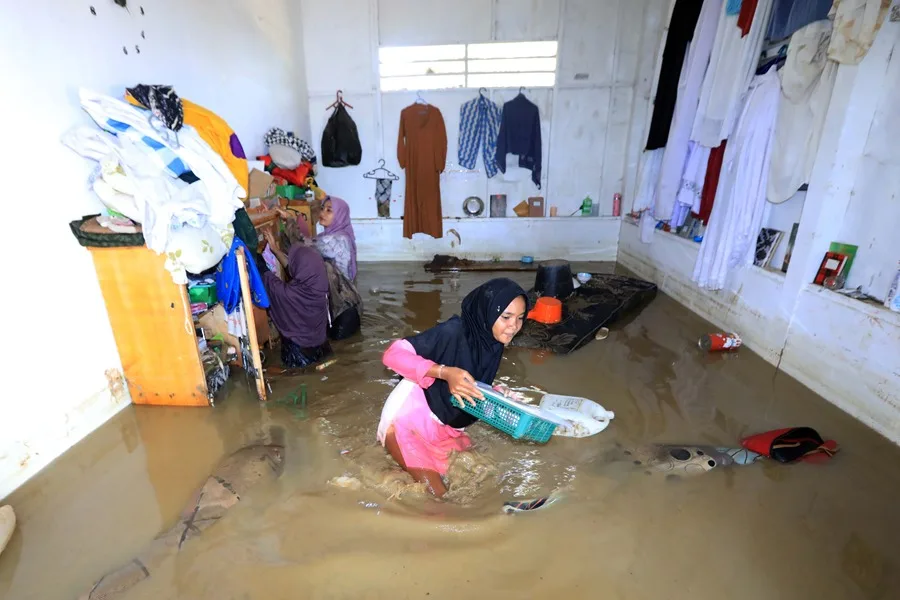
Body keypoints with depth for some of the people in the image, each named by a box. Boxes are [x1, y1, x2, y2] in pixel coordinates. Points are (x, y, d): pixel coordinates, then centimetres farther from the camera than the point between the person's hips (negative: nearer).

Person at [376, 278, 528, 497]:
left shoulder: (493, 344, -3)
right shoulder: (453, 332, -26)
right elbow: (393, 354, -29)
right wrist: (445, 372, -39)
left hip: (445, 427, 7)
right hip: (408, 421, -7)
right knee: (439, 494, -8)